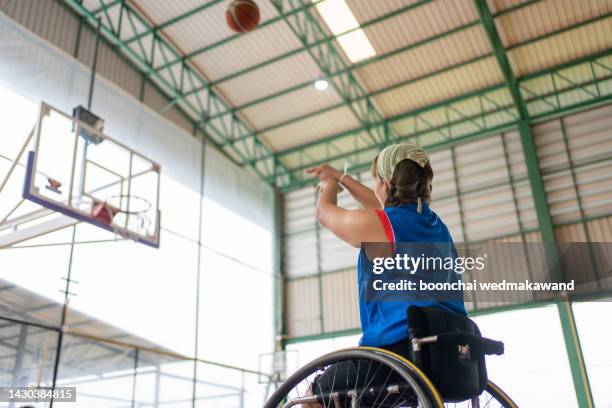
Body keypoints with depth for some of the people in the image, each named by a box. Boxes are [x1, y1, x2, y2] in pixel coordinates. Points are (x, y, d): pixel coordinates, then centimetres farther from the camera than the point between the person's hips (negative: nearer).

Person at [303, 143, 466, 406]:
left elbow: (324, 213, 13)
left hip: (400, 347, -8)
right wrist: (340, 178, 42)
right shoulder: (435, 223, 13)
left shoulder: (374, 224, -8)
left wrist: (330, 186, 35)